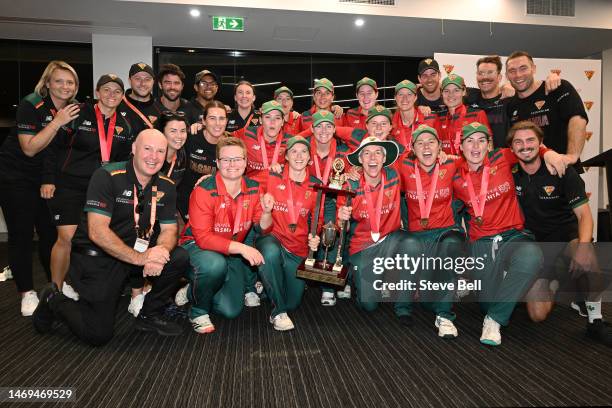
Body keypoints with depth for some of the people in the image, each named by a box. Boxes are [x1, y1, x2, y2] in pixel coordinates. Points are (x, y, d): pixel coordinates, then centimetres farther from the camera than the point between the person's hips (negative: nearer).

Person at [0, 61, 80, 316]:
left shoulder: (74, 110, 3)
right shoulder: (31, 105, -14)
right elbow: (30, 149, -19)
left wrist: (51, 180, 0)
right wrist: (57, 122, -25)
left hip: (47, 178, 5)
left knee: (51, 232, 4)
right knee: (22, 235, -2)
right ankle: (27, 293, 9)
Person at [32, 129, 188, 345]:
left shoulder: (166, 186, -1)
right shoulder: (107, 176, -18)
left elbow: (169, 230, 0)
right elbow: (97, 232, -25)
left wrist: (159, 252, -23)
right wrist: (139, 258, -33)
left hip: (137, 252, 6)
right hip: (95, 255, -5)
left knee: (179, 258, -19)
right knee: (98, 334, -9)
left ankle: (149, 315, 3)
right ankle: (54, 300, 20)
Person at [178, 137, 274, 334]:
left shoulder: (254, 188, -5)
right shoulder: (204, 191, -22)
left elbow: (263, 229, 0)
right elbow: (203, 237, -26)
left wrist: (266, 212, -23)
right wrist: (241, 247, -34)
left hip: (233, 254, 5)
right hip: (197, 246, -5)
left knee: (231, 311, -6)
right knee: (215, 264, -40)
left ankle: (191, 292, 24)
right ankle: (198, 311, -9)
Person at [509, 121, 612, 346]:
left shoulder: (562, 171, -10)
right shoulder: (509, 174, -5)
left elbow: (584, 214, -16)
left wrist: (583, 247, -33)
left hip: (568, 236, -1)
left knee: (585, 258, -40)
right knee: (538, 315, -9)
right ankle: (553, 282, 25)